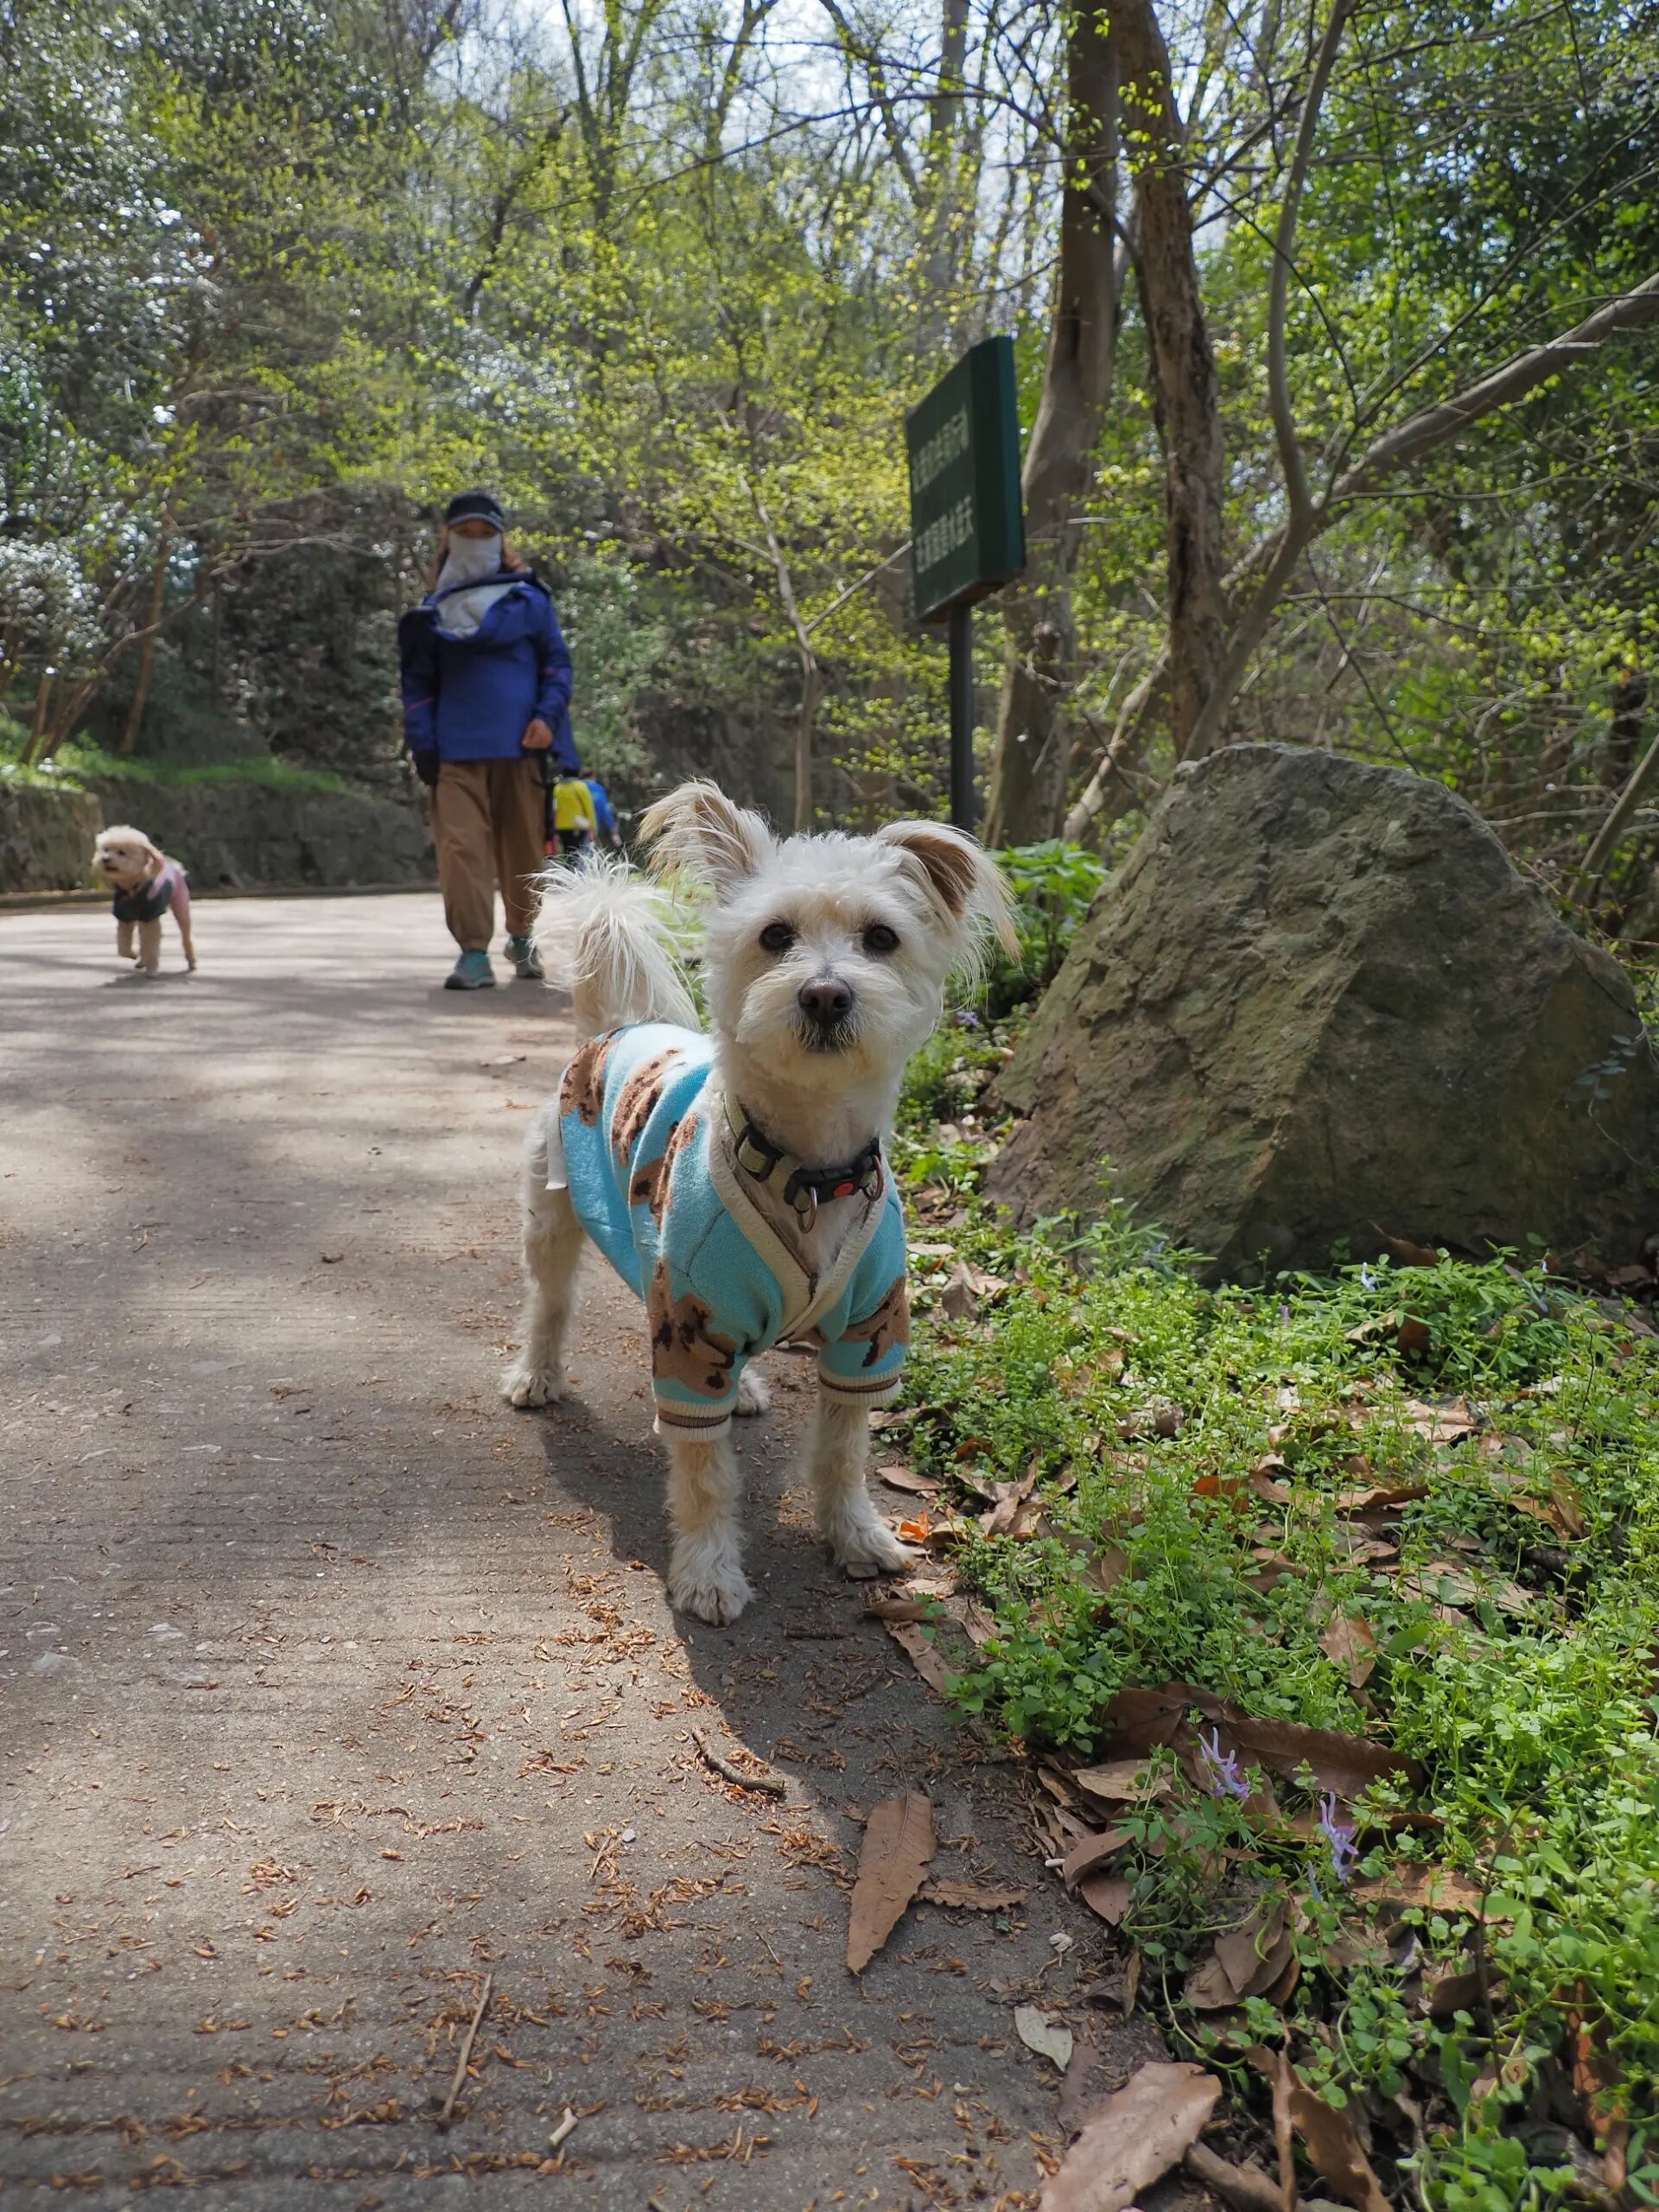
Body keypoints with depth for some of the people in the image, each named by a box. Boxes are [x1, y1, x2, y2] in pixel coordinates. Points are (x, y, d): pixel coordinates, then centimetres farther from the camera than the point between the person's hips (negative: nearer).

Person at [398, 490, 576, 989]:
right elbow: (417, 683, 13)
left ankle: (521, 938, 28)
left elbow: (556, 662, 9)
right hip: (456, 751, 0)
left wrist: (548, 716, -7)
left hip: (520, 746, 0)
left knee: (523, 851, 7)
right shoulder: (432, 611, 13)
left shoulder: (528, 598, 10)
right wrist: (422, 744, 1)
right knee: (461, 847, -13)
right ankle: (473, 953, -13)